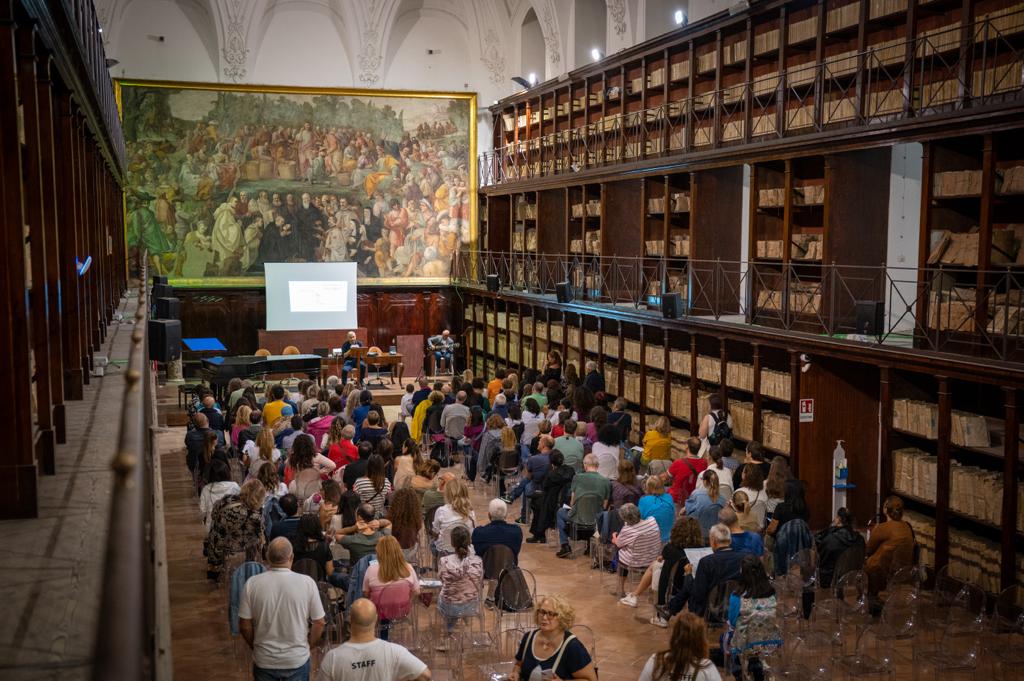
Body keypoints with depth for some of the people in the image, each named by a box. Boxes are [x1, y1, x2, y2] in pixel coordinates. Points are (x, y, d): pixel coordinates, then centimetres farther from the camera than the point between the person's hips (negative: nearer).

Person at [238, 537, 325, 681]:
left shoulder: (252, 583, -13)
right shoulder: (307, 583, -14)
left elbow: (244, 625, -6)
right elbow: (319, 623, -6)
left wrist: (255, 647, 12)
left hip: (264, 661, 1)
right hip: (297, 659, -1)